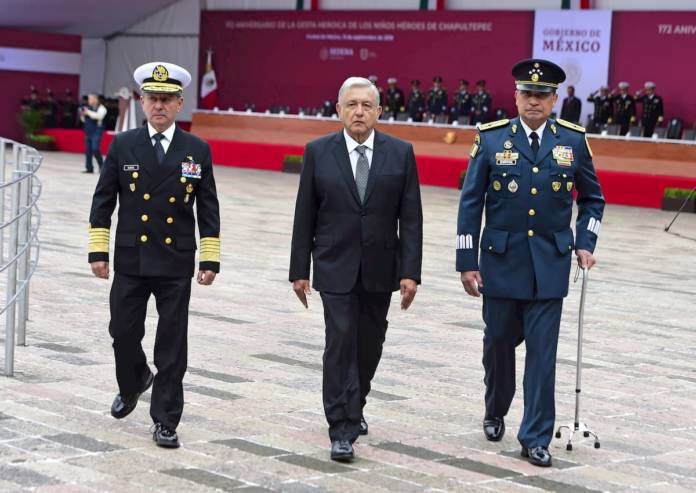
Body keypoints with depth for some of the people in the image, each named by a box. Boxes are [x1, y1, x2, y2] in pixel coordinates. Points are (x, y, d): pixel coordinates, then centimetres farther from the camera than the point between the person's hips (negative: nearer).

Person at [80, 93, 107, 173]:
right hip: (88, 131, 7)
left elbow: (98, 116, -22)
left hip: (96, 131, -7)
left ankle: (101, 166, -1)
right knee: (88, 150, 4)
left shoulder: (101, 108, -3)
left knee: (95, 149, -16)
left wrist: (88, 112, -20)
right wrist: (82, 115, 1)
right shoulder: (88, 108, 15)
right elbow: (84, 120, 22)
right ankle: (89, 168, 8)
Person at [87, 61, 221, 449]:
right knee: (124, 333, 8)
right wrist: (98, 250, -2)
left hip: (176, 263, -1)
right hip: (130, 260, 1)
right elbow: (103, 202, 5)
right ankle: (134, 384, 39)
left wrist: (210, 260, -2)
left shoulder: (198, 150, 2)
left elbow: (208, 210, 4)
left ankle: (165, 421, 8)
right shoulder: (123, 146, 3)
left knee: (172, 344, 0)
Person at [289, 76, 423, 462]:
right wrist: (299, 270, -1)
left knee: (369, 345, 12)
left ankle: (354, 407, 36)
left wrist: (410, 272, -8)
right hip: (336, 268, -2)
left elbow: (410, 218, -2)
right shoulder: (318, 152, -2)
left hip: (379, 270, 2)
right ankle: (342, 430, -7)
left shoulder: (400, 153, 0)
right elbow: (305, 217, 1)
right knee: (340, 343, -9)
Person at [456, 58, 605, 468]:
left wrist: (585, 243, 0)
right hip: (502, 261, 0)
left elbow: (592, 198, 13)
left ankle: (536, 438, 5)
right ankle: (496, 413, 38)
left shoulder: (573, 140, 0)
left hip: (550, 264, 0)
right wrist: (467, 262, -4)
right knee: (498, 343, 13)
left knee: (543, 352, -3)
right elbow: (471, 204, -1)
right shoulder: (491, 139, -3)